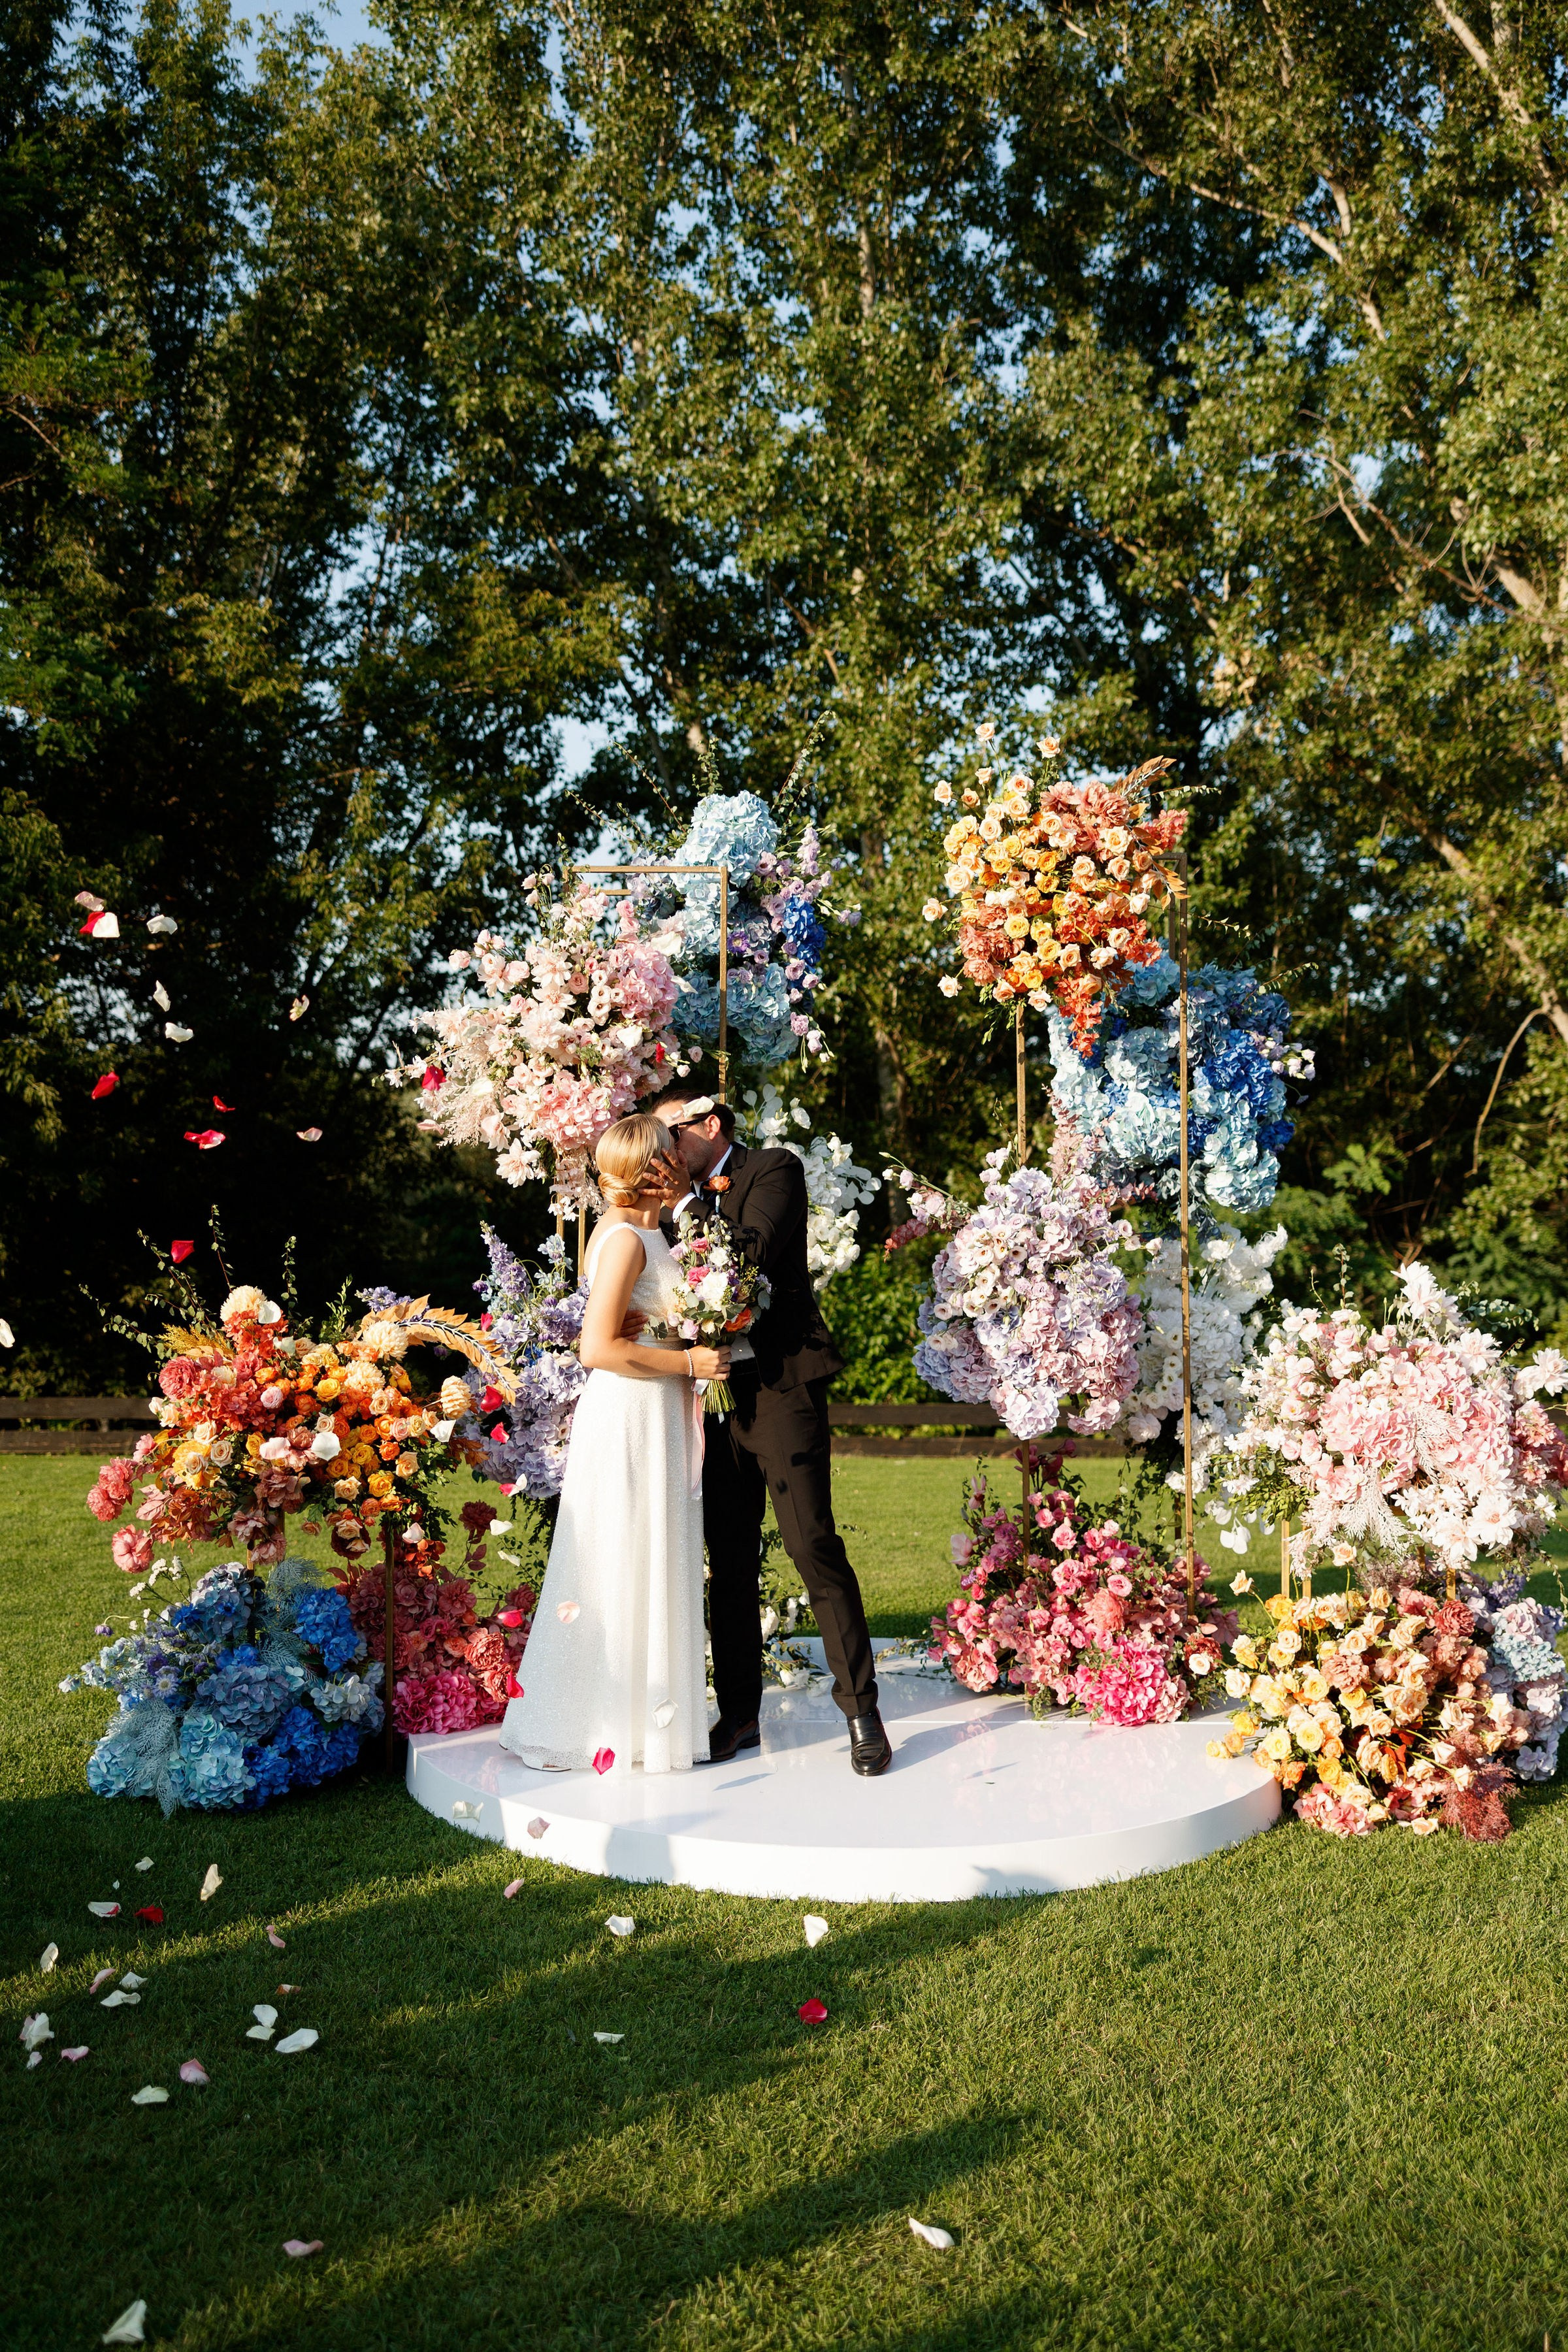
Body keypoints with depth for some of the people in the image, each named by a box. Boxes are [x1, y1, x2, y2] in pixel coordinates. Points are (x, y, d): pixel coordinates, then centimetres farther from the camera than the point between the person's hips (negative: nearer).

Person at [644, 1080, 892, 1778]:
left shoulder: (773, 1171, 0)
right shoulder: (683, 1198, 17)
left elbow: (751, 1257, -16)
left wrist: (688, 1203, -9)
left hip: (779, 1386, -6)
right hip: (713, 1393, 6)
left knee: (813, 1544, -8)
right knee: (729, 1562, 9)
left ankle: (861, 1710, 2)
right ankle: (738, 1715, 19)